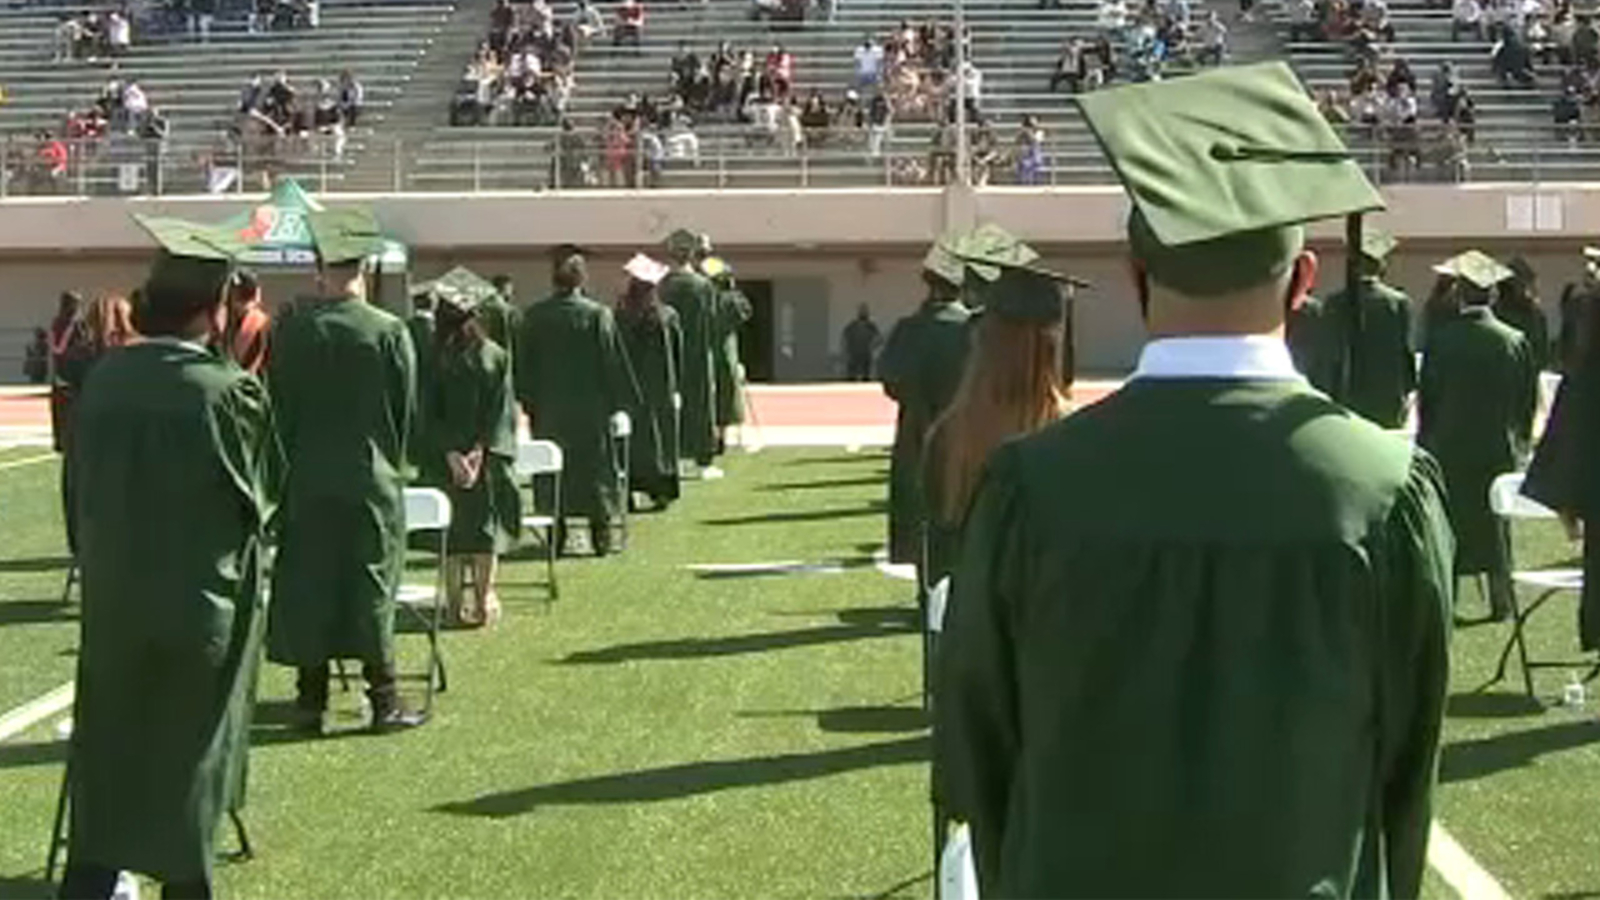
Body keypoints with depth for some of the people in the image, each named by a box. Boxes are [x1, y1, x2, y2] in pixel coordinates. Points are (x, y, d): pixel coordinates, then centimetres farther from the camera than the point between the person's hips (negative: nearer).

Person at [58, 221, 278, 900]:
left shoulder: (103, 379, -4)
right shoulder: (227, 392, -19)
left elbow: (84, 486, 5)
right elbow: (260, 488, -7)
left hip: (111, 596, 4)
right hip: (201, 601, -4)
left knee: (108, 747, 16)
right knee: (189, 753, 11)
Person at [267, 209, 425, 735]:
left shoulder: (290, 330, -4)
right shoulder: (389, 332, -9)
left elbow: (278, 407, 3)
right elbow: (408, 413, -1)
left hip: (306, 481, 2)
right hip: (370, 480, -1)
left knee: (306, 587, 8)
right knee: (371, 588, 6)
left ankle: (311, 701, 12)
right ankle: (383, 700, 8)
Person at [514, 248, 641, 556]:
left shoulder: (533, 317, -2)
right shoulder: (597, 315, -9)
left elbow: (523, 365, 4)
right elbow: (614, 363, -5)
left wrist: (529, 403, 12)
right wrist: (619, 402, 3)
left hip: (548, 411, 2)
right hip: (590, 409, -2)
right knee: (596, 469, 7)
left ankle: (555, 535, 10)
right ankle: (600, 532, 7)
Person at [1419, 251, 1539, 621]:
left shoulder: (1440, 340, -11)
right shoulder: (1516, 341, -5)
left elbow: (1426, 399, -5)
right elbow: (1529, 401, 2)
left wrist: (1425, 443, 6)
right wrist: (1520, 443, 14)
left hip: (1449, 448, -2)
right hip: (1499, 449, 2)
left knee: (1447, 525, 7)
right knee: (1496, 524, 12)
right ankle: (1501, 598, 13)